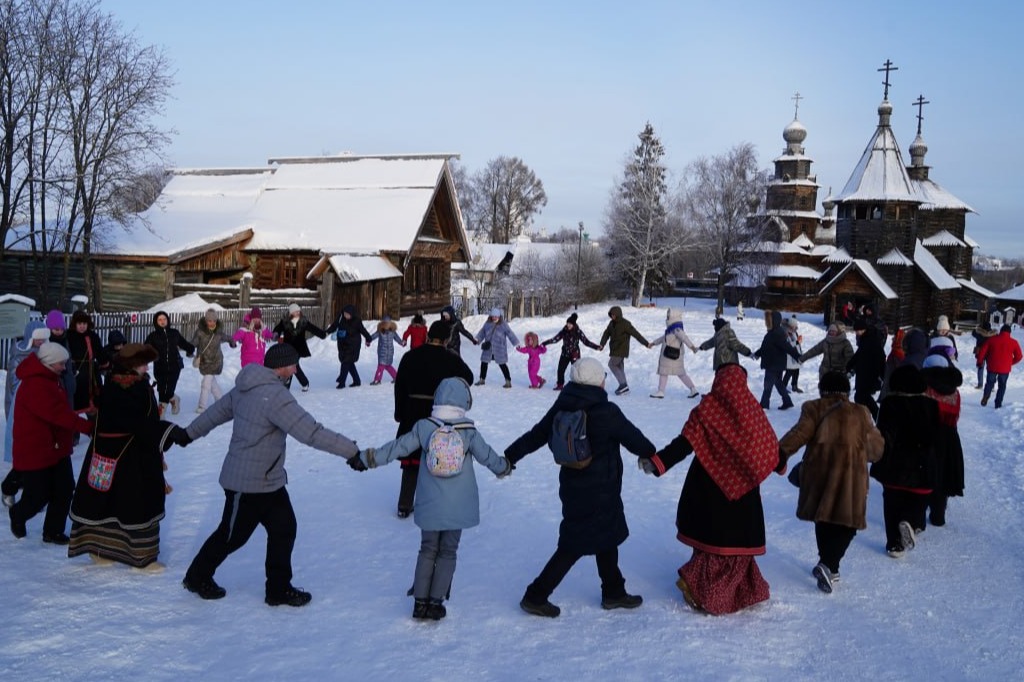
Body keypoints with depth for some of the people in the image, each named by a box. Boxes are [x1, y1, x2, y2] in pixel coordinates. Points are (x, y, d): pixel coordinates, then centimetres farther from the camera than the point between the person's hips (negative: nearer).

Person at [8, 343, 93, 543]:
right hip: (35, 451, -9)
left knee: (64, 489, 6)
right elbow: (57, 414, -32)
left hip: (57, 447, 9)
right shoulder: (34, 385, -23)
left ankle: (53, 531, 18)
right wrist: (89, 427, -35)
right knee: (39, 496, 3)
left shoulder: (50, 379, 9)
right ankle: (17, 515, 34)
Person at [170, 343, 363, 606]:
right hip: (248, 485, -9)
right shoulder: (275, 395, -27)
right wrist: (354, 453, -30)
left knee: (284, 528, 9)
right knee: (233, 534, 11)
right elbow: (312, 433, -31)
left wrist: (188, 433, 32)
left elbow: (218, 410, 18)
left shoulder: (249, 387, 4)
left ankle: (279, 588, 19)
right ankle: (198, 576, 32)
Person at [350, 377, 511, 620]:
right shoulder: (469, 431, -10)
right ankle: (435, 602, 11)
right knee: (447, 553, 12)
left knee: (427, 550, 15)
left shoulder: (423, 427, -7)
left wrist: (366, 458, 8)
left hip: (429, 506, 1)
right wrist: (504, 467, 20)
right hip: (457, 507, -1)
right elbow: (487, 456, -2)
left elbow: (397, 448, -3)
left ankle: (420, 601, 15)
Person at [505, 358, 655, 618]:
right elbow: (633, 438, -6)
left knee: (607, 537, 22)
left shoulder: (562, 407, -2)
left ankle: (614, 592, 34)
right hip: (599, 492, -7)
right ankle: (536, 596, 5)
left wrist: (509, 457, 15)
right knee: (574, 546, 2)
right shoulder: (606, 412, -19)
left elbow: (536, 435, 5)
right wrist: (651, 454, 14)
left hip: (573, 487, 7)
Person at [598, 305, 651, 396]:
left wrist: (646, 343, -14)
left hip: (621, 349, -8)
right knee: (619, 366, 10)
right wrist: (602, 344, -9)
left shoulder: (625, 324, -15)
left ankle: (623, 384, -12)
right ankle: (624, 387, 14)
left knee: (612, 364, -12)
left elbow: (636, 334, -15)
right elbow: (606, 334, 6)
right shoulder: (612, 323, 8)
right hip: (615, 349, 8)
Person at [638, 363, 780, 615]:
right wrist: (780, 464, 25)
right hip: (742, 484, 0)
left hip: (711, 484, 0)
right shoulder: (750, 407, -6)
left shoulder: (707, 409, -10)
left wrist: (657, 462, -17)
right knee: (737, 537, 9)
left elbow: (684, 443, -17)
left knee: (715, 536, 14)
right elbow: (767, 441, 6)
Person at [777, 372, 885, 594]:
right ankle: (828, 565, -14)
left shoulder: (814, 409, 2)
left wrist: (781, 452, -14)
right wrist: (869, 455, 34)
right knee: (847, 524, 5)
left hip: (819, 472, 1)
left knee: (824, 519, 19)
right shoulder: (860, 413, 6)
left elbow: (800, 432, -13)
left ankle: (829, 567, 30)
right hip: (850, 476, -1)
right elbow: (876, 446, 13)